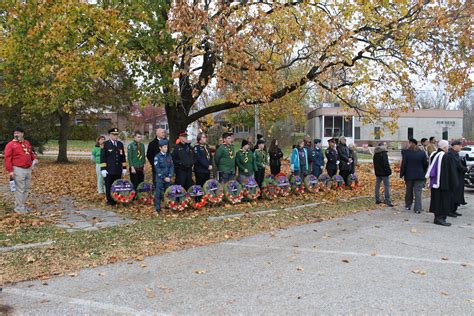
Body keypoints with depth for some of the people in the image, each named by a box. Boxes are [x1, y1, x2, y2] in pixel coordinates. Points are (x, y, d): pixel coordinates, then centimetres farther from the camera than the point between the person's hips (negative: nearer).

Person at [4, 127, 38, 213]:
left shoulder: (27, 143, 14)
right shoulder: (10, 144, -5)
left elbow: (31, 152, 29)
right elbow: (7, 158, -10)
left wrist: (34, 158, 8)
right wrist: (10, 170, -16)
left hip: (28, 169, 7)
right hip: (18, 170, -7)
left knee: (26, 189, 11)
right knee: (20, 189, -6)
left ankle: (22, 205, 22)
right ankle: (19, 207, 2)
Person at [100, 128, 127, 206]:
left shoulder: (120, 144, 12)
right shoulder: (105, 144, -2)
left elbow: (123, 157, 15)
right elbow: (102, 158, -5)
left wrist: (124, 168, 11)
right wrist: (103, 169, -10)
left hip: (118, 170, 4)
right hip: (109, 170, -4)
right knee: (109, 186, 2)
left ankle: (116, 200, 16)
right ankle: (109, 201, 12)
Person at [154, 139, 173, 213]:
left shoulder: (169, 156, 7)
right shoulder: (157, 157, -5)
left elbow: (171, 167, 5)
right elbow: (157, 169, -9)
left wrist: (169, 177, -6)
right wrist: (164, 177, -12)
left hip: (168, 178, 4)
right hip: (160, 179, -4)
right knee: (158, 193, 0)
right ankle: (158, 208, 7)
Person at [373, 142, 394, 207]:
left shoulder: (375, 154, 10)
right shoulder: (383, 153, -15)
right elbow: (386, 164, -19)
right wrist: (389, 171, -13)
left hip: (377, 172, 8)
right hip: (384, 173, -8)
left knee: (377, 186, 12)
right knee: (386, 186, -5)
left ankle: (377, 200, 17)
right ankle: (387, 201, -6)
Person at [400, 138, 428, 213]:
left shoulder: (406, 152, -9)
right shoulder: (422, 153, -1)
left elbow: (403, 164, -9)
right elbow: (425, 164, 5)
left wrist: (402, 174, -2)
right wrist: (424, 173, 18)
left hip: (409, 175, -1)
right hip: (419, 176, 1)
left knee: (409, 191, 15)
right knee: (418, 192, 1)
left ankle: (408, 205, 26)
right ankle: (418, 209, -2)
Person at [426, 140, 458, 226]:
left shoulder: (433, 155, 5)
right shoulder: (448, 157, -16)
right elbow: (452, 173, -12)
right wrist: (454, 185, -5)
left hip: (435, 183, 7)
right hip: (445, 184, -7)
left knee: (437, 200, 13)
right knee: (444, 201, 1)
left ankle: (437, 217, 18)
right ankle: (441, 218, 0)